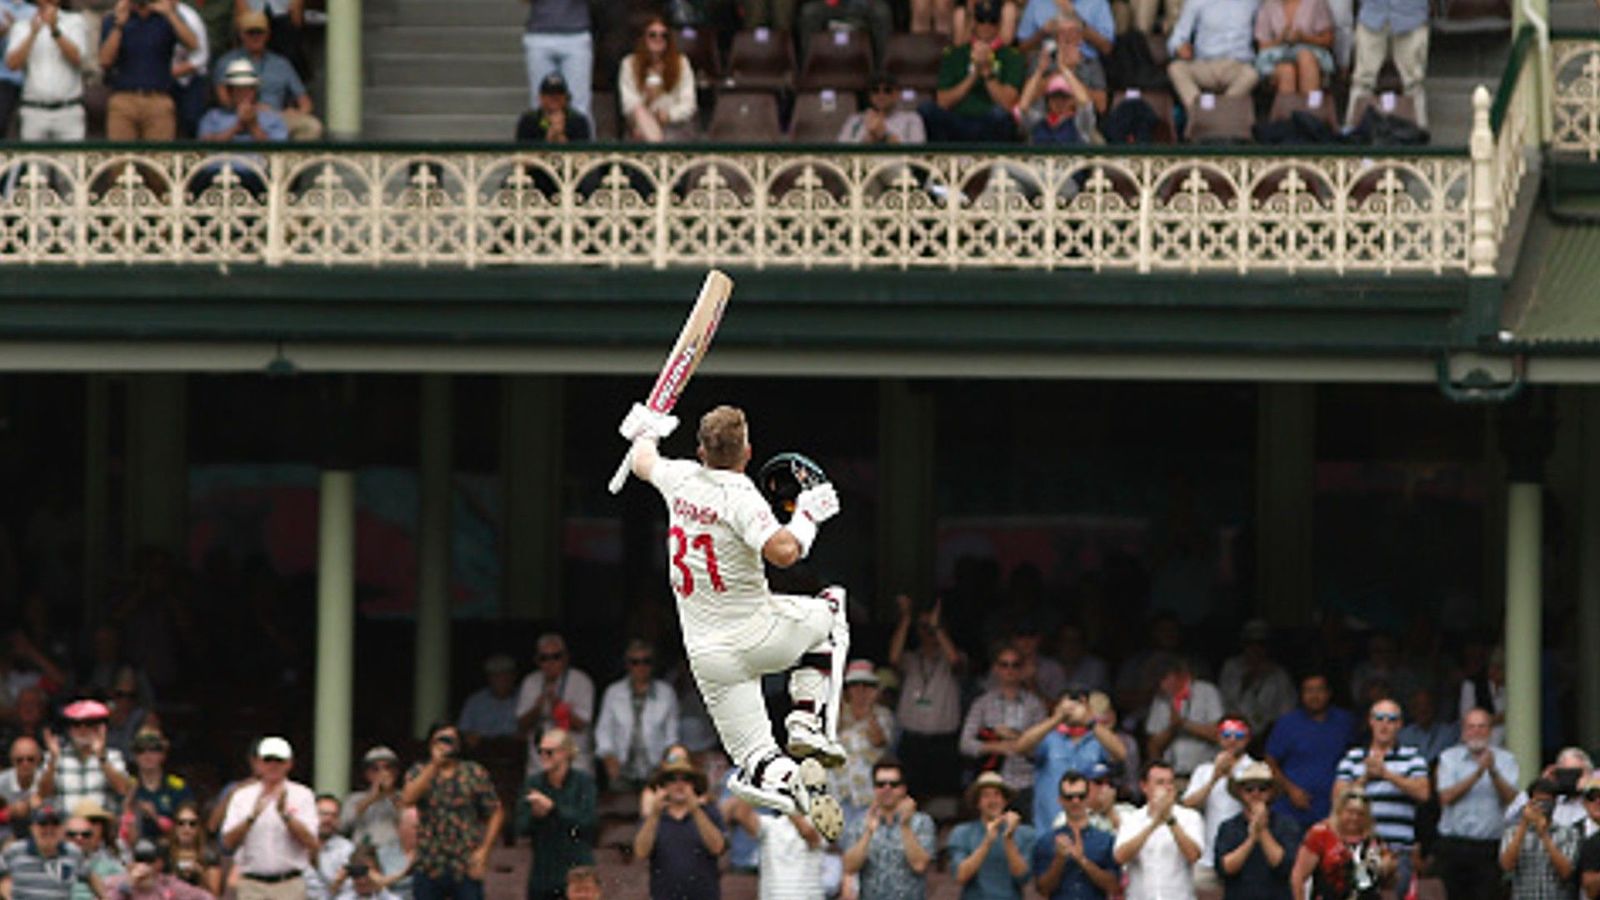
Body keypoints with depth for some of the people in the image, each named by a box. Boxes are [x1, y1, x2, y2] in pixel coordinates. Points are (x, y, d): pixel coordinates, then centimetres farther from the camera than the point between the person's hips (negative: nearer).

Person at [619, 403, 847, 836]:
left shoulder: (682, 479, 2)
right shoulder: (739, 497, -16)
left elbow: (643, 463, 26)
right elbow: (783, 552, -31)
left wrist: (645, 431, 49)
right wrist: (807, 516, -11)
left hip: (708, 652, 4)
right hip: (759, 635, -4)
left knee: (755, 770, 6)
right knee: (831, 607, 28)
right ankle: (808, 722, 12)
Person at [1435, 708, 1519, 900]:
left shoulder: (1505, 759, 7)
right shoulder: (1449, 758, 8)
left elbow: (1510, 797, -7)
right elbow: (1447, 797, -6)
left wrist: (1493, 772, -22)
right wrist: (1478, 773, -14)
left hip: (1490, 847, -1)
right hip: (1453, 846, 1)